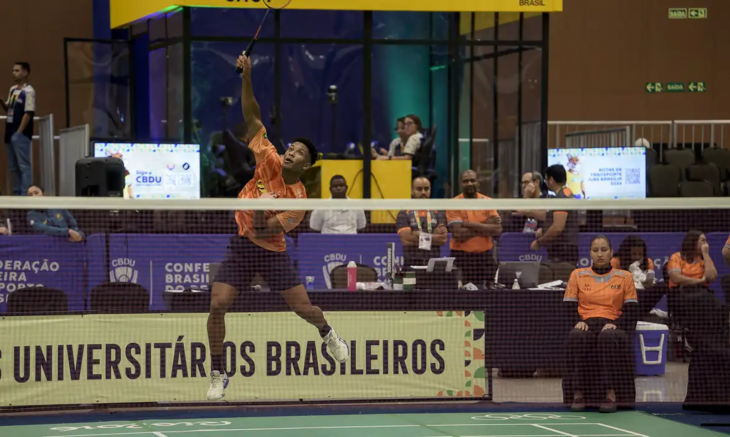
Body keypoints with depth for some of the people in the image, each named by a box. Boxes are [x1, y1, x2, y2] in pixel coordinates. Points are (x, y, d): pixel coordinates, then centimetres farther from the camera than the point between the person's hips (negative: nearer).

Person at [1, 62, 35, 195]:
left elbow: (28, 114, -15)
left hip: (21, 134, -9)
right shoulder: (12, 89, 13)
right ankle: (17, 194, 18)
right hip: (10, 133, 9)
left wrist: (18, 133, -17)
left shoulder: (28, 91, -12)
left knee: (24, 165, -7)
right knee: (13, 167, 12)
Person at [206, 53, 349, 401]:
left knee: (303, 307, -3)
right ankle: (218, 374, 0)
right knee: (217, 305, -14)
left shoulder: (299, 199, -16)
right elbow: (252, 118, -11)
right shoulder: (269, 162, -9)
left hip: (272, 252, -2)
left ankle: (327, 334, 37)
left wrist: (259, 209, -37)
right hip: (241, 246, 2)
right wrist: (246, 78, -20)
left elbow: (263, 231, -21)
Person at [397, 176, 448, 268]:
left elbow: (443, 238, -2)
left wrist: (418, 235, -8)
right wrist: (434, 236, -5)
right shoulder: (404, 214, 5)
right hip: (411, 266, -2)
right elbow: (406, 239, -9)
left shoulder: (438, 213, 11)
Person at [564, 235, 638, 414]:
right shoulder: (577, 275, 19)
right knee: (576, 337, -37)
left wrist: (615, 324, -13)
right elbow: (568, 307, 12)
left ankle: (610, 395, -39)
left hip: (612, 327, -1)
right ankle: (578, 395, -36)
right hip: (586, 326, 1)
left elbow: (632, 312, 7)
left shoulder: (624, 277, 16)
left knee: (608, 337, -40)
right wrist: (578, 322, -11)